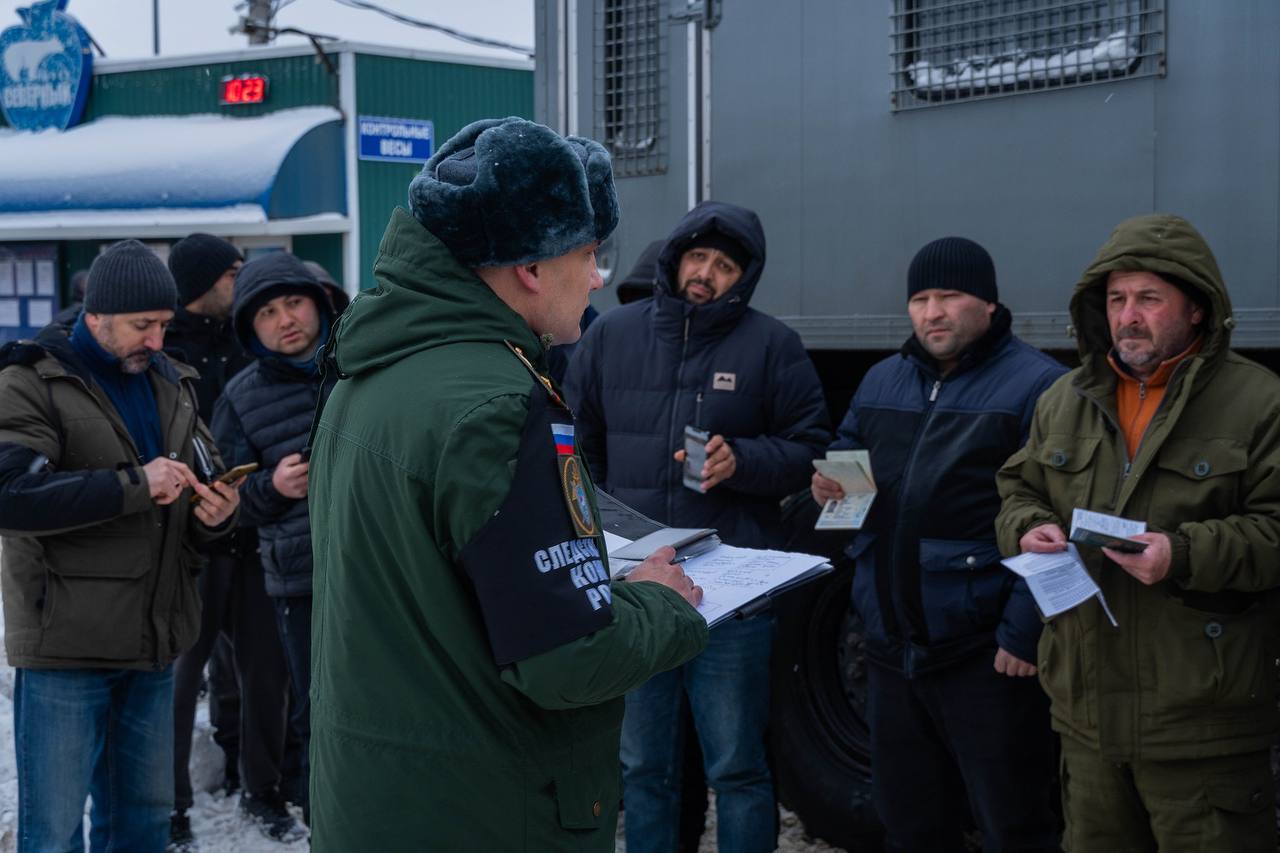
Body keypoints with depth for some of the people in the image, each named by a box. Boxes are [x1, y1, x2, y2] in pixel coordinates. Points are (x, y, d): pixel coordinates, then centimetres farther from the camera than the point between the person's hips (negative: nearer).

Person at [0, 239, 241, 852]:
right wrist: (134, 485, -26)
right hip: (65, 644, -6)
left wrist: (219, 510, -5)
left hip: (154, 642, 6)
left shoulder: (171, 383, 13)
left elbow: (210, 477, 20)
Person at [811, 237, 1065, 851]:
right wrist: (827, 484, 1)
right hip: (892, 645, 7)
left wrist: (1023, 634, -20)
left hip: (986, 655, -7)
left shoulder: (1037, 385, -9)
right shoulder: (881, 381, 14)